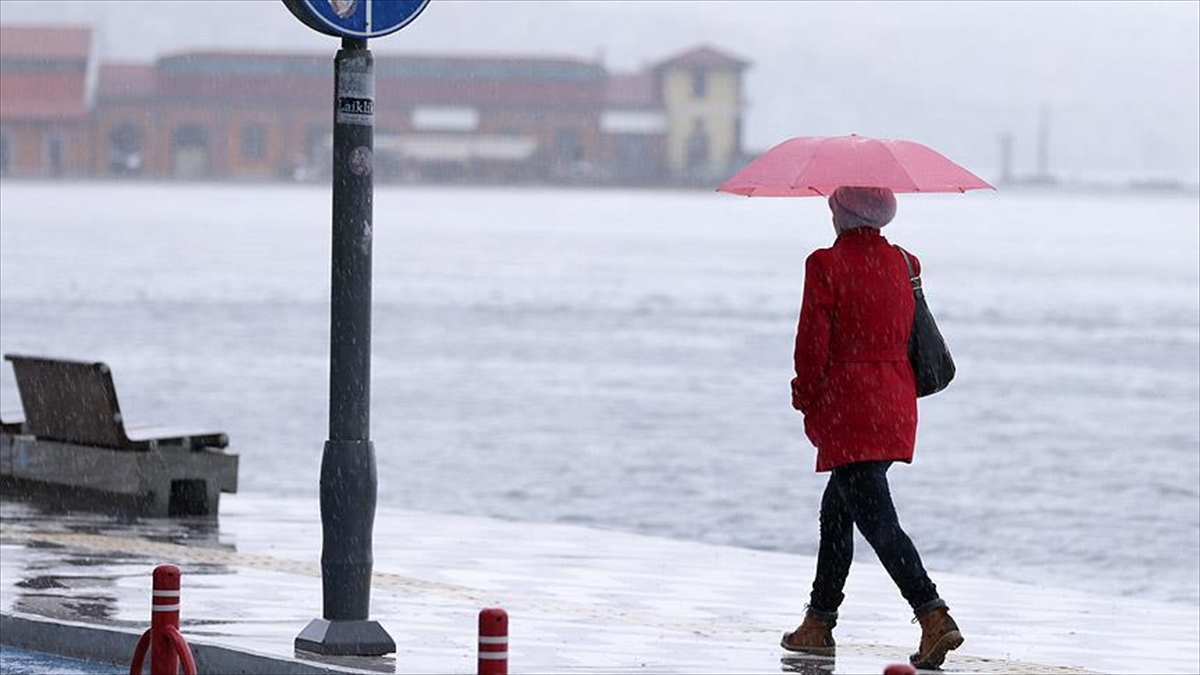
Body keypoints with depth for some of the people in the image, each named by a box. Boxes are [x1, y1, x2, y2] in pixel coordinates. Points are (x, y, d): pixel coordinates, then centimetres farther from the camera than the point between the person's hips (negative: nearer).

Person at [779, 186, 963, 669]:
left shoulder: (826, 265, -12)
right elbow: (908, 335, 13)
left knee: (877, 520, -10)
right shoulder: (903, 264, 7)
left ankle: (935, 618, -23)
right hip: (896, 404, 7)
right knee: (837, 509, 20)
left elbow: (813, 342, -11)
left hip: (847, 408, -7)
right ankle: (819, 623, 25)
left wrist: (805, 397, 2)